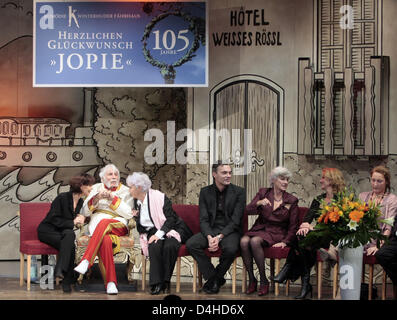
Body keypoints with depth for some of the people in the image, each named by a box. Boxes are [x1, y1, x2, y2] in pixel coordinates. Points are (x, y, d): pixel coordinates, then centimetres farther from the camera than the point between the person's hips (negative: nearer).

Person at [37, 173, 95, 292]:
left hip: (62, 231, 6)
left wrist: (78, 218, -2)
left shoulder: (80, 201, 6)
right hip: (47, 231, -6)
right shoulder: (62, 198, -16)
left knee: (69, 234, -31)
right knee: (70, 245, -32)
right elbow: (54, 220, -17)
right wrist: (72, 222, -18)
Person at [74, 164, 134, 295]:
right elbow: (85, 212, 11)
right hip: (97, 227, 1)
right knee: (106, 241, -37)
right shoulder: (96, 188, 21)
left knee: (104, 222, -38)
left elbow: (129, 214, 1)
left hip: (119, 226, -1)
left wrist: (113, 199, -9)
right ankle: (111, 283, -44)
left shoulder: (125, 191, 16)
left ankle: (86, 261, -45)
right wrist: (96, 198, -7)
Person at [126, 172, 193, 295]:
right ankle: (156, 283, -33)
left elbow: (171, 218, -12)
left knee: (169, 246, -36)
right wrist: (134, 217, 0)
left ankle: (165, 282, -24)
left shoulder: (159, 197, -6)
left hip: (170, 229, -4)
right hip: (153, 232, 4)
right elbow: (140, 228, 20)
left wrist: (159, 234, -22)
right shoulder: (136, 203, 13)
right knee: (154, 246, -32)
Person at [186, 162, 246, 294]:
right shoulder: (205, 192, 6)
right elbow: (203, 219, 0)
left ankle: (216, 278, -7)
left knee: (231, 248, -35)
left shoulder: (239, 192, -2)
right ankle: (212, 277, -10)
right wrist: (209, 237, -20)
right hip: (210, 230, 3)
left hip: (230, 230, -3)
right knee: (191, 244, -24)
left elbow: (235, 220, -8)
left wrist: (219, 237, -20)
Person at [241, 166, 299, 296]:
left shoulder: (292, 200, 4)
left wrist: (285, 242, -6)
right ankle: (252, 279, -19)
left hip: (276, 234, -3)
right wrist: (258, 203, -22)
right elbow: (247, 210, -3)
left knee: (255, 241, -34)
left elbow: (293, 226, 7)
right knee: (244, 241, -31)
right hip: (260, 229, 3)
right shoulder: (263, 193, 8)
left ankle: (263, 281, -24)